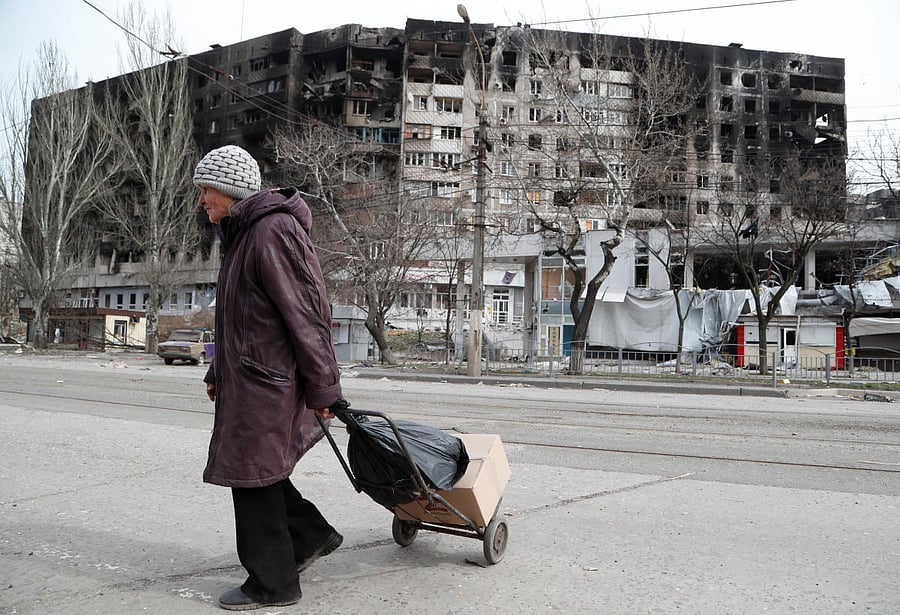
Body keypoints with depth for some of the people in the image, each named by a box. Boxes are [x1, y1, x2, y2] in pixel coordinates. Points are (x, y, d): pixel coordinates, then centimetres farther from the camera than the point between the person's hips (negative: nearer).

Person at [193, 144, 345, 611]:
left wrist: (322, 388, -20)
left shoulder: (272, 231, -17)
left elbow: (307, 313, -21)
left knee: (253, 476, 1)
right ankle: (312, 535, 31)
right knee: (254, 470, 16)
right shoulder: (242, 234, 15)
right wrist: (218, 372, 24)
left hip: (265, 380, -10)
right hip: (245, 377, 10)